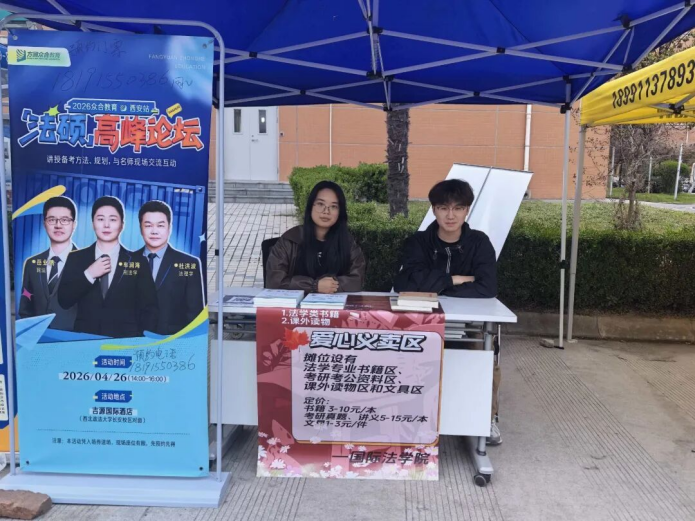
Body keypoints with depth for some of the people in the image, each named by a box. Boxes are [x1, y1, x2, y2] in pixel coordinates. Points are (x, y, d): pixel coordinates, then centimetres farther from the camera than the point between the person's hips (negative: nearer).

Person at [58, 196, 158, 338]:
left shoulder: (137, 262, 2)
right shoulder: (76, 258, 7)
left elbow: (149, 309, 2)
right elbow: (64, 300, 2)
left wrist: (144, 341, -10)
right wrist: (88, 275, -9)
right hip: (84, 338, 1)